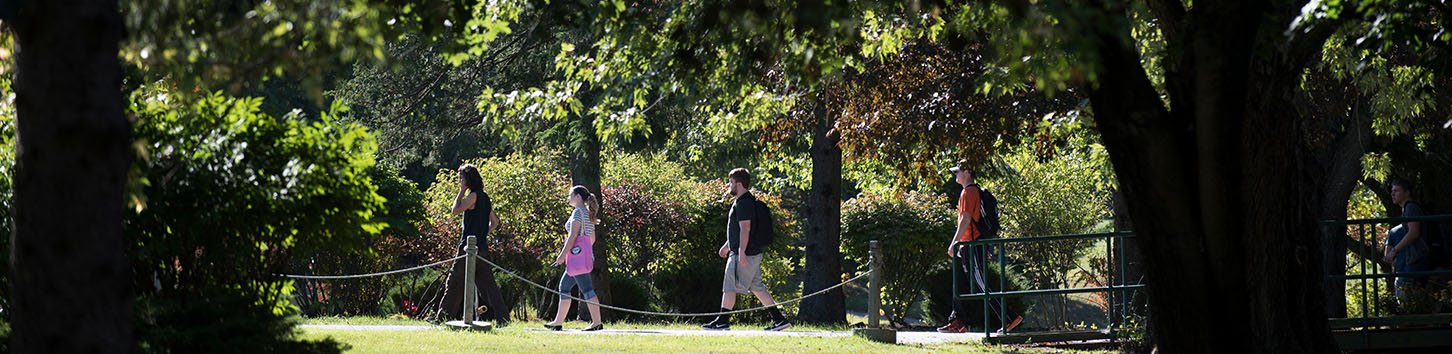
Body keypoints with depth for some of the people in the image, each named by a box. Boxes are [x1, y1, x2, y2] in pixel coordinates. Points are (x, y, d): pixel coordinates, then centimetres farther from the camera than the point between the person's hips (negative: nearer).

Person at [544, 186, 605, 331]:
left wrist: (563, 255, -16)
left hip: (577, 253, -10)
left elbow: (573, 235, -16)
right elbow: (592, 239, 22)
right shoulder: (588, 214, 20)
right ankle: (558, 322, 16)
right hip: (587, 252, 10)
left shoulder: (578, 212, -8)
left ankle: (597, 322, -15)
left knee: (586, 289, -11)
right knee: (564, 287, 14)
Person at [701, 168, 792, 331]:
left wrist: (741, 252, -26)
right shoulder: (741, 202, 18)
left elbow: (745, 229, -22)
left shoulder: (743, 203, -15)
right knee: (757, 287, 10)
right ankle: (779, 319, 7)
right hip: (754, 253, 10)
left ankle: (722, 322, 2)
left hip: (744, 254, -10)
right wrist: (727, 245, 34)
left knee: (729, 286, -3)